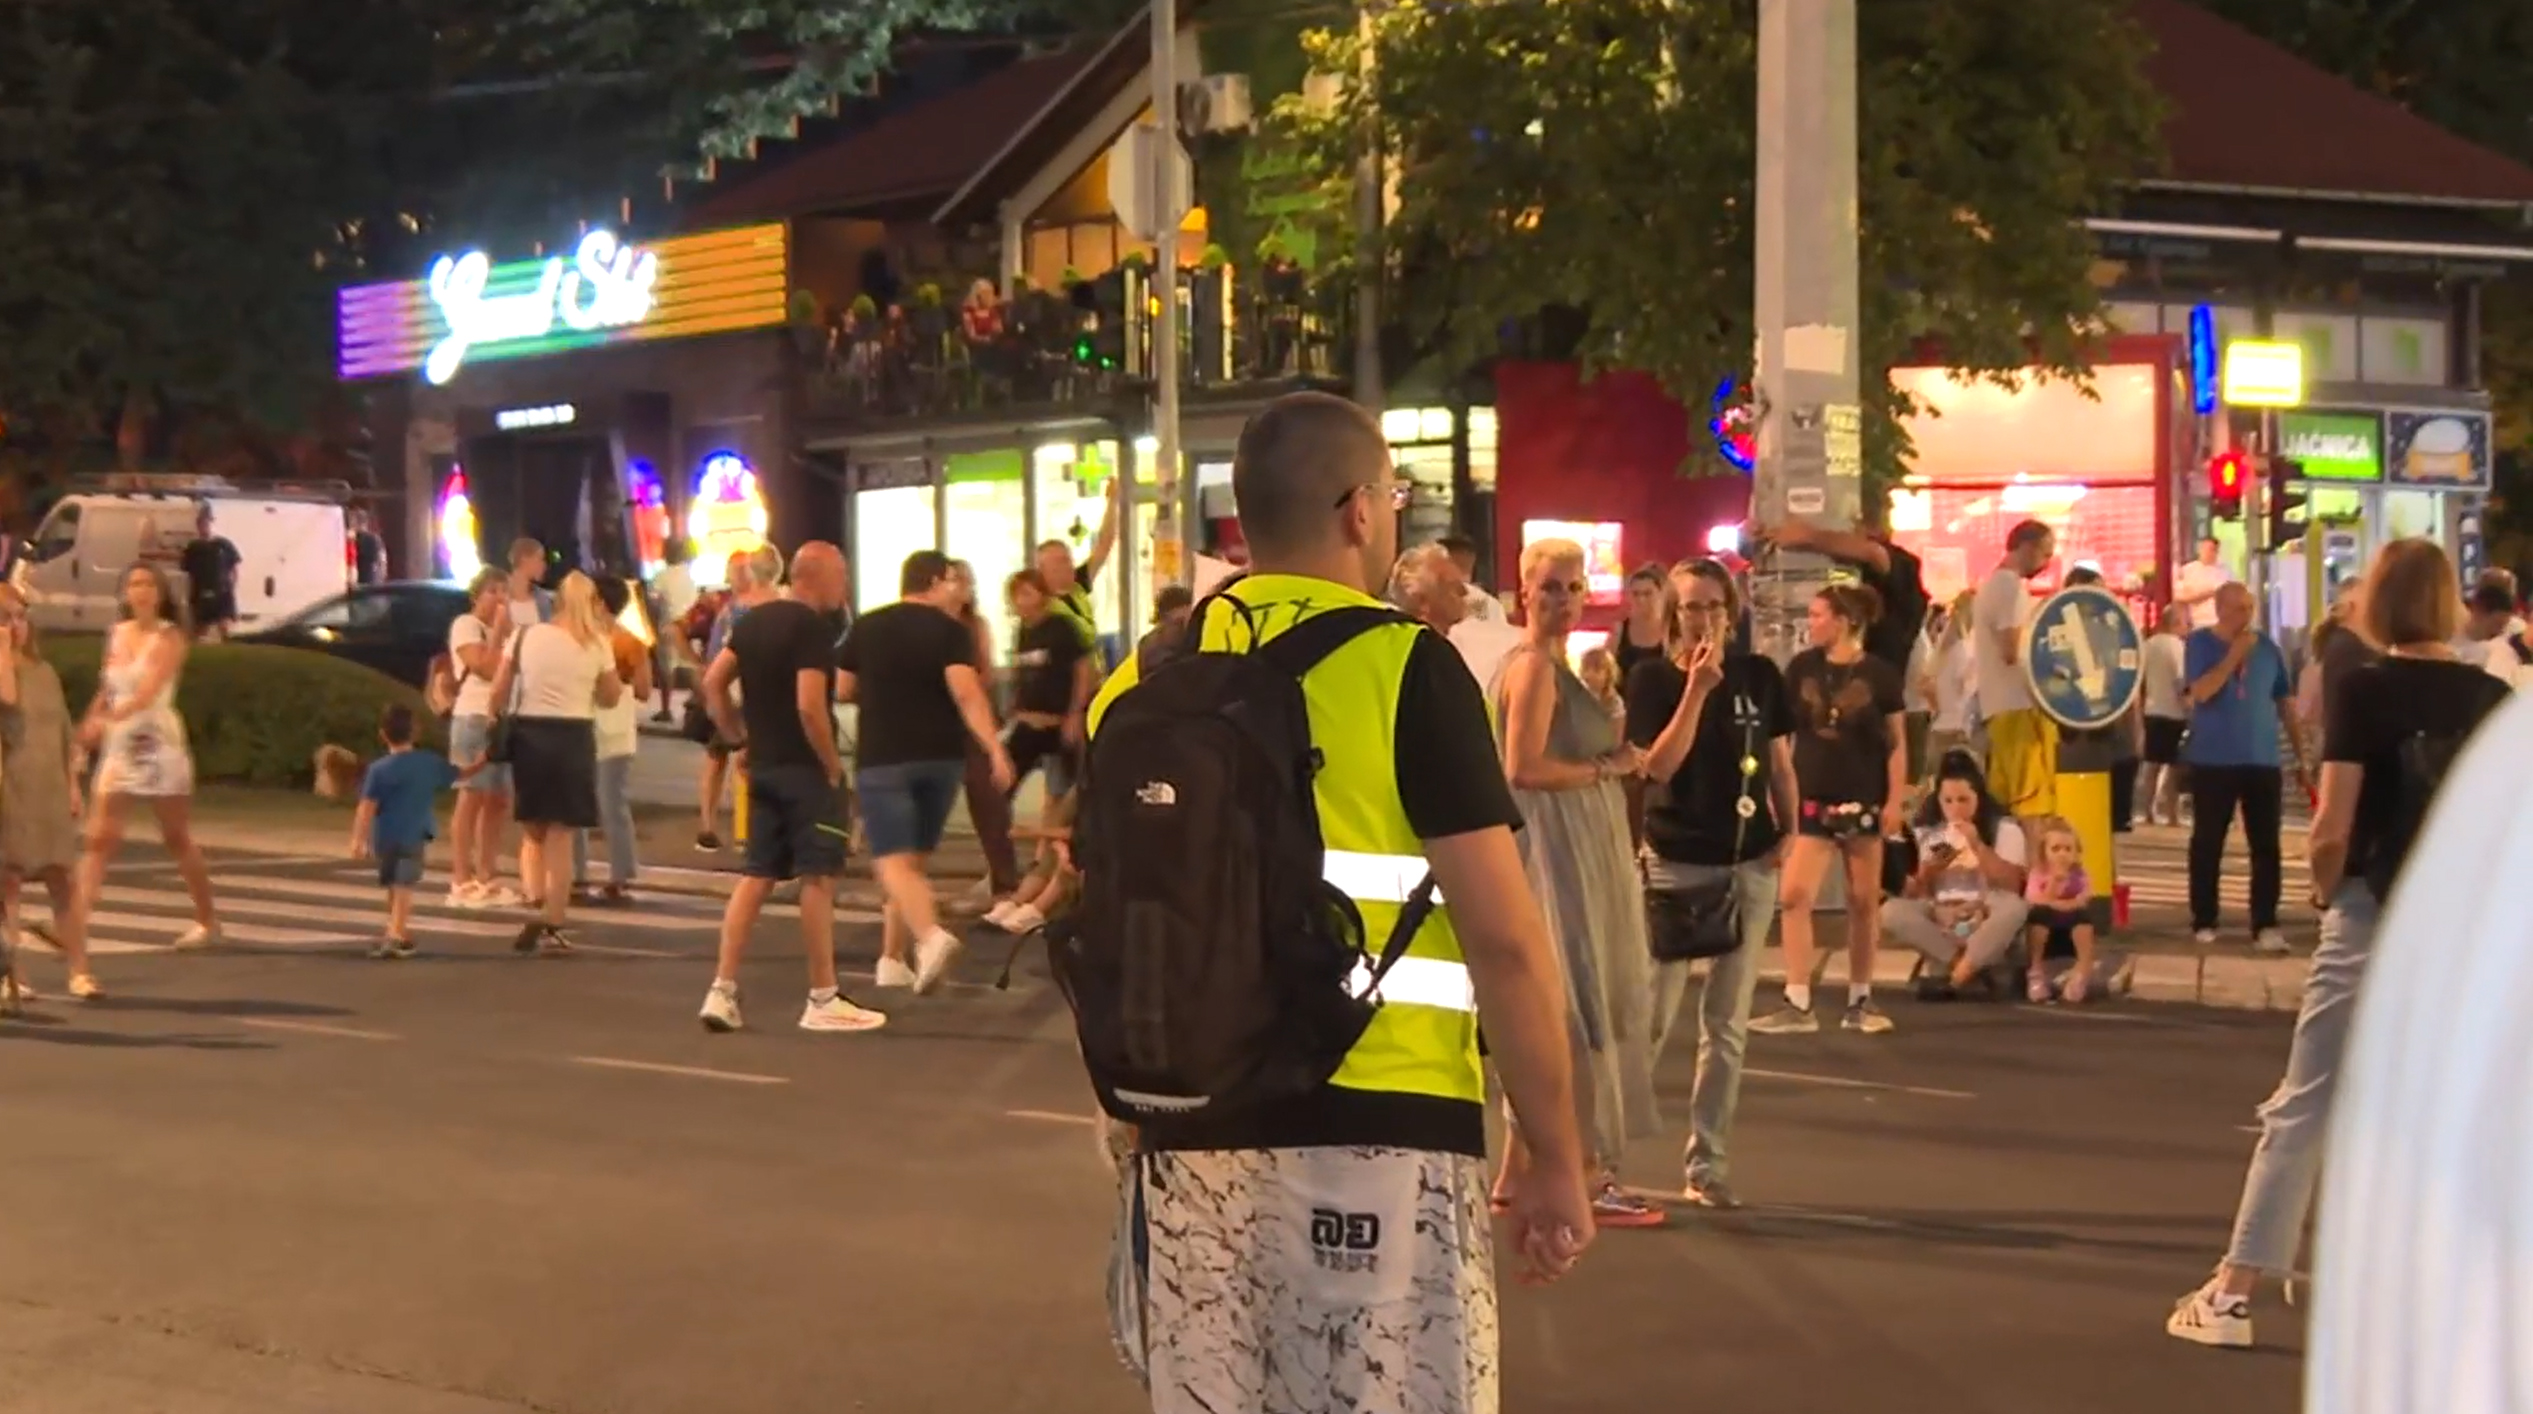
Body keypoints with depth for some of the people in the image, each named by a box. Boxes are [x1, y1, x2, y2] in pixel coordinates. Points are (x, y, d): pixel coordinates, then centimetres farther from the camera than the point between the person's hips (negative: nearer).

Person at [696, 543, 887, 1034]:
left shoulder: (754, 620, 10)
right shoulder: (813, 628, -15)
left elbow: (713, 684, 12)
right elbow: (810, 705, -24)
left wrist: (739, 736, 11)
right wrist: (833, 763, -13)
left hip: (763, 767, 8)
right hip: (806, 769, -8)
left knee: (758, 875, 11)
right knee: (818, 878, -1)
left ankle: (722, 991, 6)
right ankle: (823, 1000, 3)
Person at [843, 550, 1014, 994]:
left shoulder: (866, 628, 3)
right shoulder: (950, 630, -5)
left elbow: (843, 690, 12)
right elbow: (966, 693, -18)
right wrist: (995, 750, -21)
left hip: (882, 758, -1)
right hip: (941, 756, 1)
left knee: (893, 864, -9)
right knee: (914, 860, 16)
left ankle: (931, 935, -34)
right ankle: (893, 958, 21)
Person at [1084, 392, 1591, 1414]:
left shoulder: (1141, 688, 8)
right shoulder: (1401, 668, -7)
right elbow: (1504, 943, -10)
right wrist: (1556, 1157, -2)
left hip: (1195, 1139, 5)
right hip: (1378, 1135, -5)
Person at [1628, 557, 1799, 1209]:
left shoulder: (1760, 676, 5)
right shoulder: (1652, 679, -2)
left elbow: (1780, 764, 11)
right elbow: (1657, 765, -15)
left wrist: (1788, 832, -2)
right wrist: (1696, 691, -19)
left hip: (1748, 865, 3)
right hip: (1673, 862, -3)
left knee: (1727, 1022, 6)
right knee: (1650, 1017, -3)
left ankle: (1708, 1165, 11)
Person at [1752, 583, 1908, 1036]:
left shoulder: (1880, 674, -5)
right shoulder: (1801, 668, 1)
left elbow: (1896, 742, -2)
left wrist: (1896, 799, -9)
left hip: (1863, 801, -2)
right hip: (1811, 800, 2)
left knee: (1864, 901, 6)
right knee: (1794, 896, -9)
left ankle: (1859, 1001, 17)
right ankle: (1797, 1005, -7)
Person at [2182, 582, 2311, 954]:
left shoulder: (2266, 647, 5)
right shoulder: (2200, 643, -2)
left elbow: (2285, 704, 11)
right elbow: (2200, 692, -17)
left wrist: (2301, 758, 11)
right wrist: (2234, 655, -18)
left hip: (2263, 761, 2)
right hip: (2213, 761, -2)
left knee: (2266, 845, -1)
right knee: (2207, 843, 5)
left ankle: (2265, 925, 0)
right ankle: (2203, 921, 14)